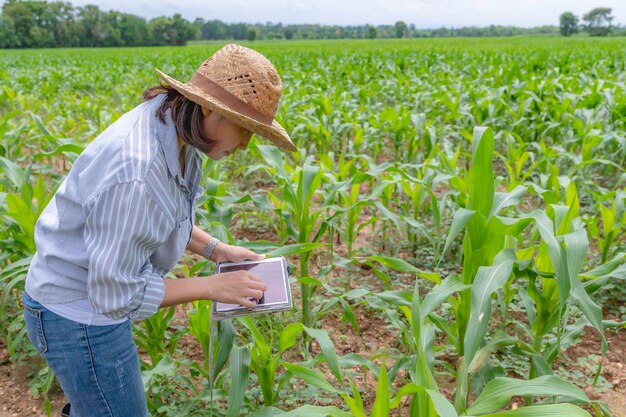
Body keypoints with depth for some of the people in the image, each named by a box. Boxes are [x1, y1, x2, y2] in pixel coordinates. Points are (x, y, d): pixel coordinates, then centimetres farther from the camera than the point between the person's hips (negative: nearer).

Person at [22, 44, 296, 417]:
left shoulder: (171, 126, -8)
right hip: (81, 318, -8)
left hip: (97, 291, 9)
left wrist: (216, 249, -2)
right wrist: (212, 287, -20)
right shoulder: (136, 172, -36)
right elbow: (116, 294, -27)